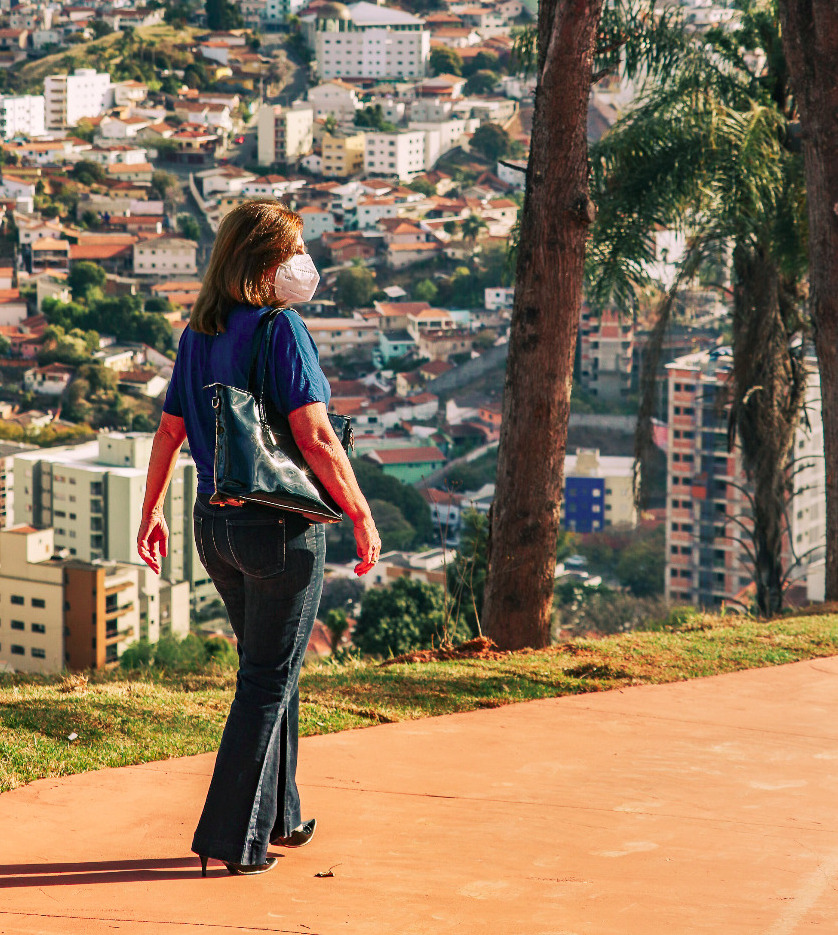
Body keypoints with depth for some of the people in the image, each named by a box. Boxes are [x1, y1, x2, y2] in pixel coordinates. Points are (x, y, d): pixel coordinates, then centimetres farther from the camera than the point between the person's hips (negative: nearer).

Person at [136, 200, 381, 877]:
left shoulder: (198, 335, 7)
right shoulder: (280, 328, -15)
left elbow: (169, 430, 13)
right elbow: (314, 437, -19)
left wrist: (151, 513, 23)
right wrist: (362, 516, -13)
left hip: (215, 521, 8)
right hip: (281, 523, -8)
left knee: (268, 669, 22)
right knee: (269, 680, 1)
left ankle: (278, 816, 31)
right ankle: (232, 837, 2)